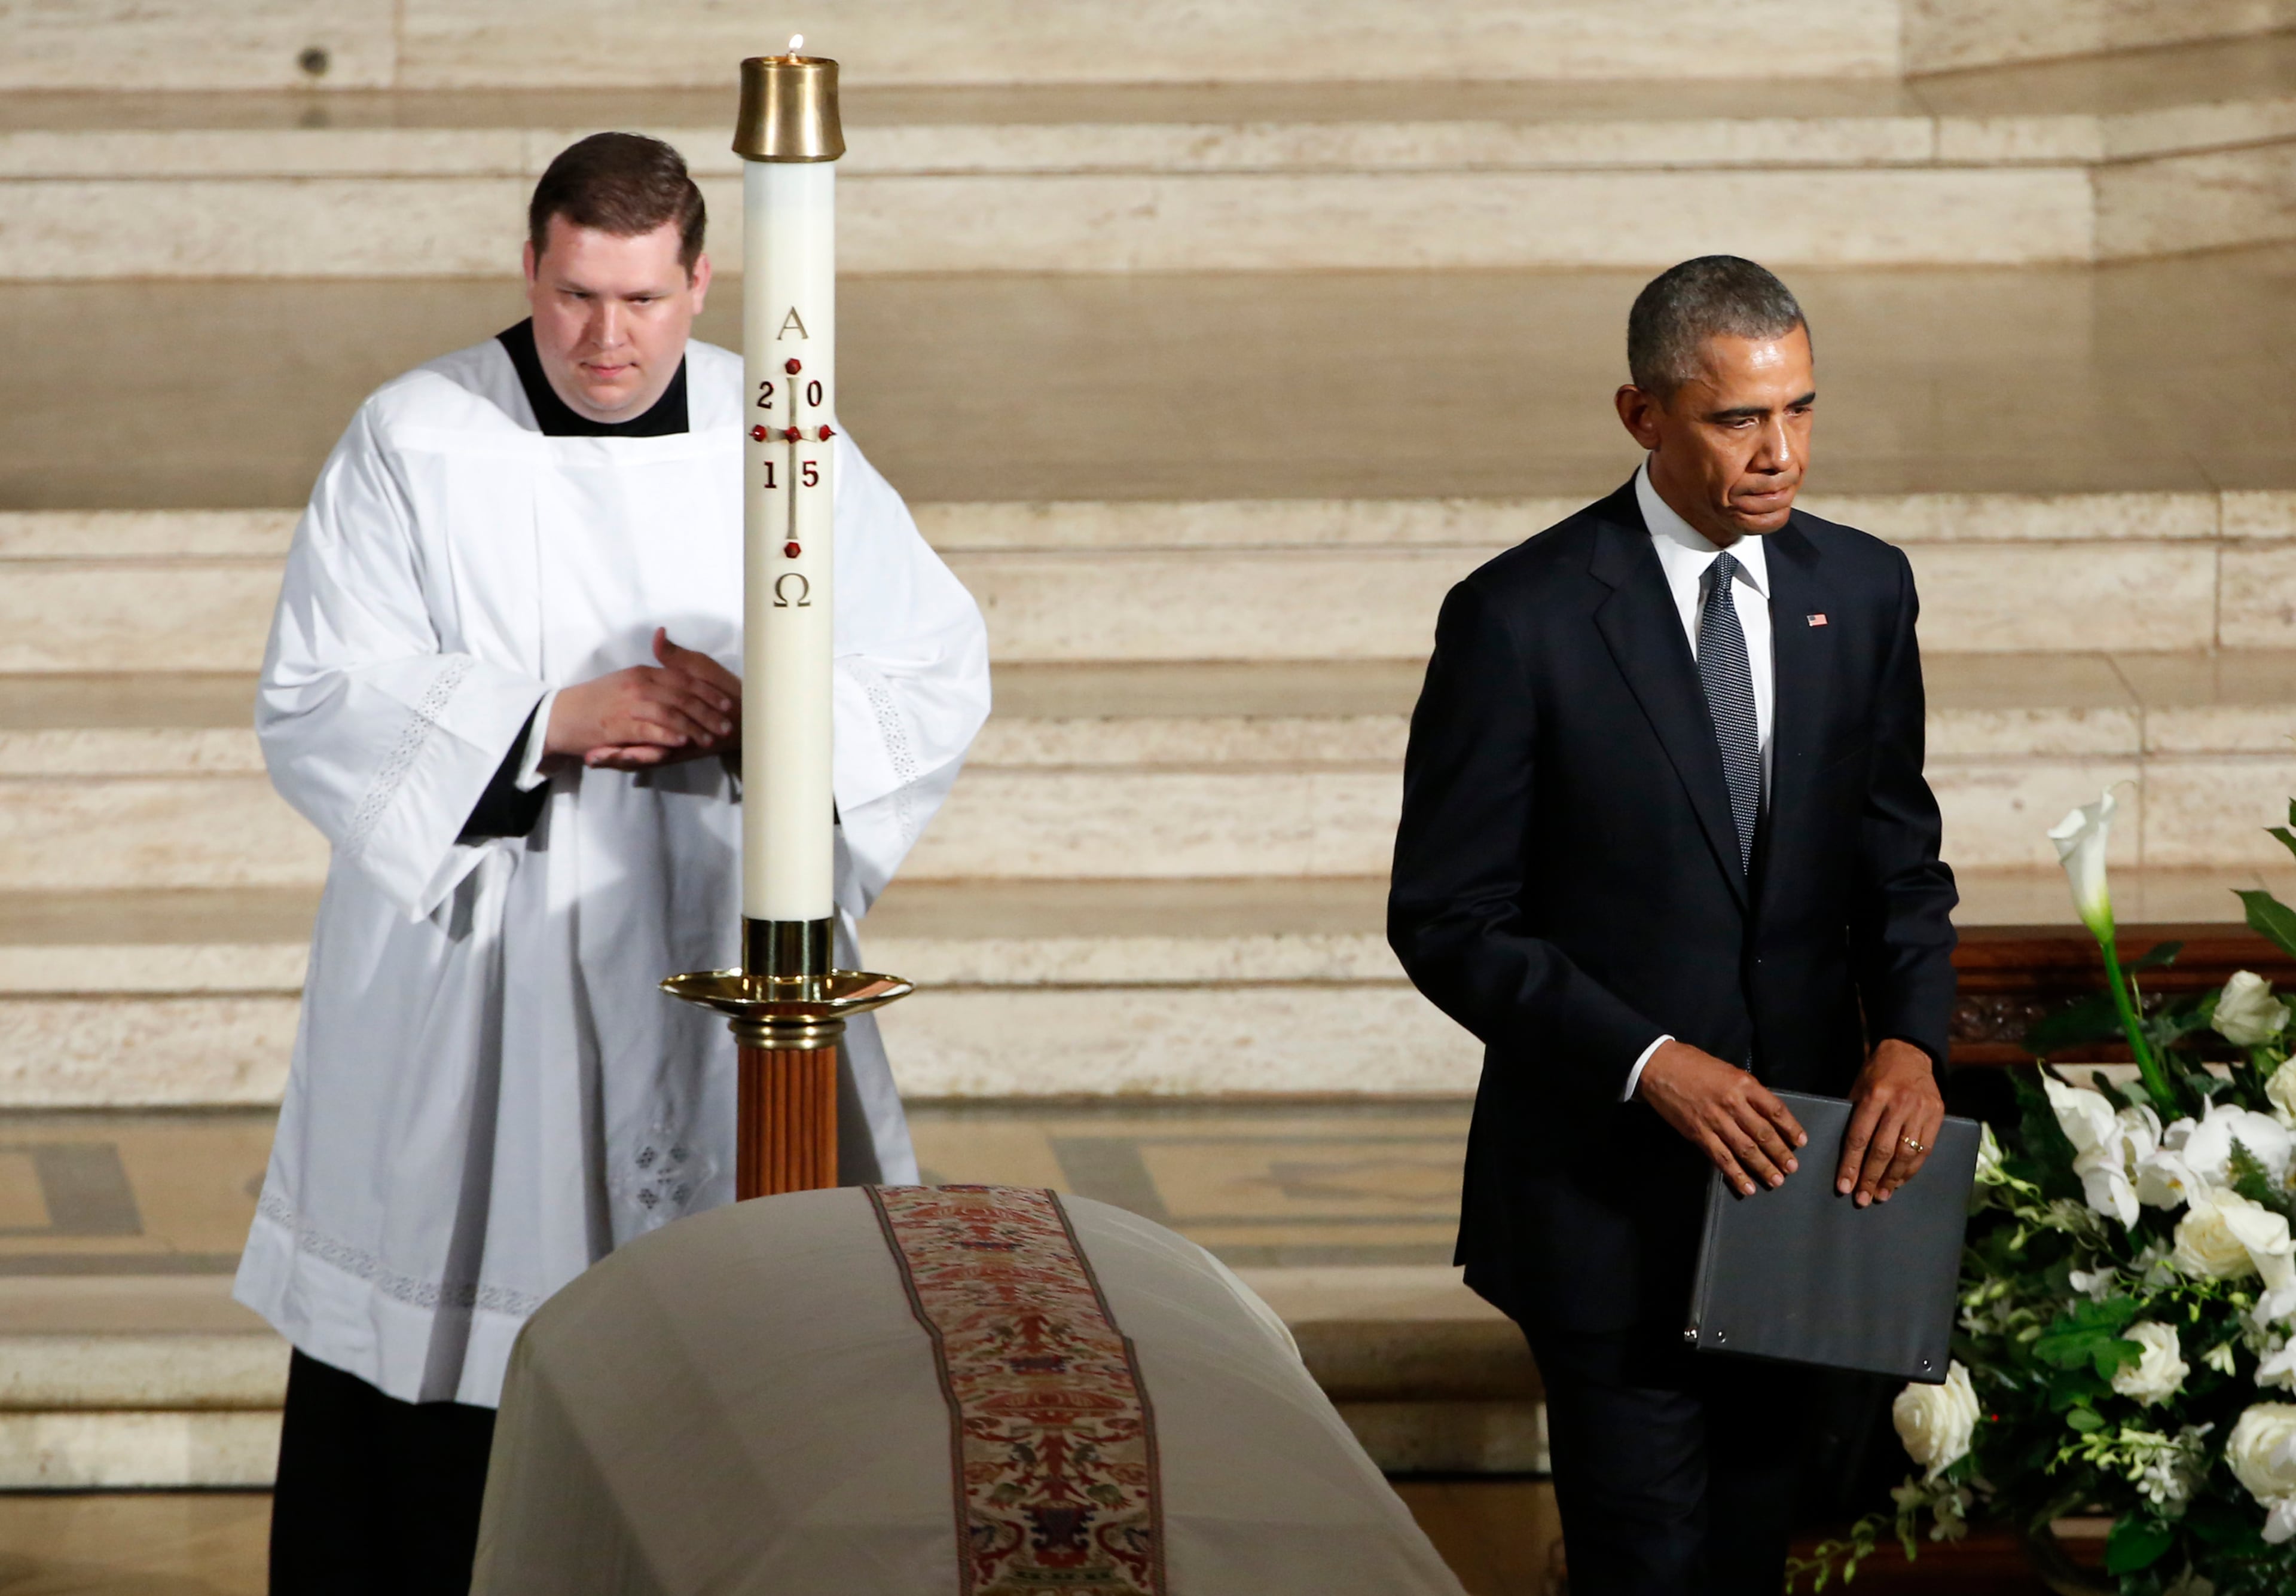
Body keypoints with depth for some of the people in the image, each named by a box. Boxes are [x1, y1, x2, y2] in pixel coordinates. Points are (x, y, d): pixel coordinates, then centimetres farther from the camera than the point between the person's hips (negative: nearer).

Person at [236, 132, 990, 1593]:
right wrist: (548, 723, -19)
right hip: (483, 1004, -2)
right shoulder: (415, 447, -3)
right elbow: (318, 708, -7)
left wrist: (769, 712, -15)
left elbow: (941, 671, 4)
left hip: (720, 974, 2)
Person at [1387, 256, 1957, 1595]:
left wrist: (1909, 1036, -10)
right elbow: (1448, 920, -9)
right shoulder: (1520, 619, -11)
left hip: (1796, 1163, 5)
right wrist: (1648, 1065, -19)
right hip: (1610, 1180, -4)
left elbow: (1900, 862, 10)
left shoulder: (1862, 590, 4)